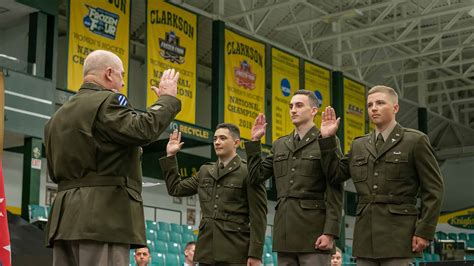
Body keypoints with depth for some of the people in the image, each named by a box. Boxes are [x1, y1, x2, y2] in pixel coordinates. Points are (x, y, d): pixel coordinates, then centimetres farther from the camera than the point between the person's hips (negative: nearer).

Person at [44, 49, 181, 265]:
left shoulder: (58, 115, 22)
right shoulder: (107, 101, -4)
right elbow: (142, 131, -21)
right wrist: (167, 98, -5)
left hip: (64, 217, 9)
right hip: (104, 214, -9)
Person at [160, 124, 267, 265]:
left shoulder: (248, 172, -3)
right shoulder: (205, 171, 17)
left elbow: (258, 217, -7)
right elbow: (176, 188, 21)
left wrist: (255, 254, -13)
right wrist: (170, 156, 14)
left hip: (235, 252, -6)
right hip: (207, 250, 6)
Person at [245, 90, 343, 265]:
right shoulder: (280, 145, 18)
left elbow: (335, 192, -7)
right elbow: (257, 176, 13)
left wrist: (330, 232, -15)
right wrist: (254, 141, 10)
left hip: (313, 231, -6)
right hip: (285, 232, 6)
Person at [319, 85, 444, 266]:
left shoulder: (415, 141, 1)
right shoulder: (358, 145, 17)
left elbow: (433, 190, -2)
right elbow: (335, 174, 13)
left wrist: (424, 231, -10)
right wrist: (327, 139, 6)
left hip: (398, 235, -5)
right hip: (365, 236, 5)